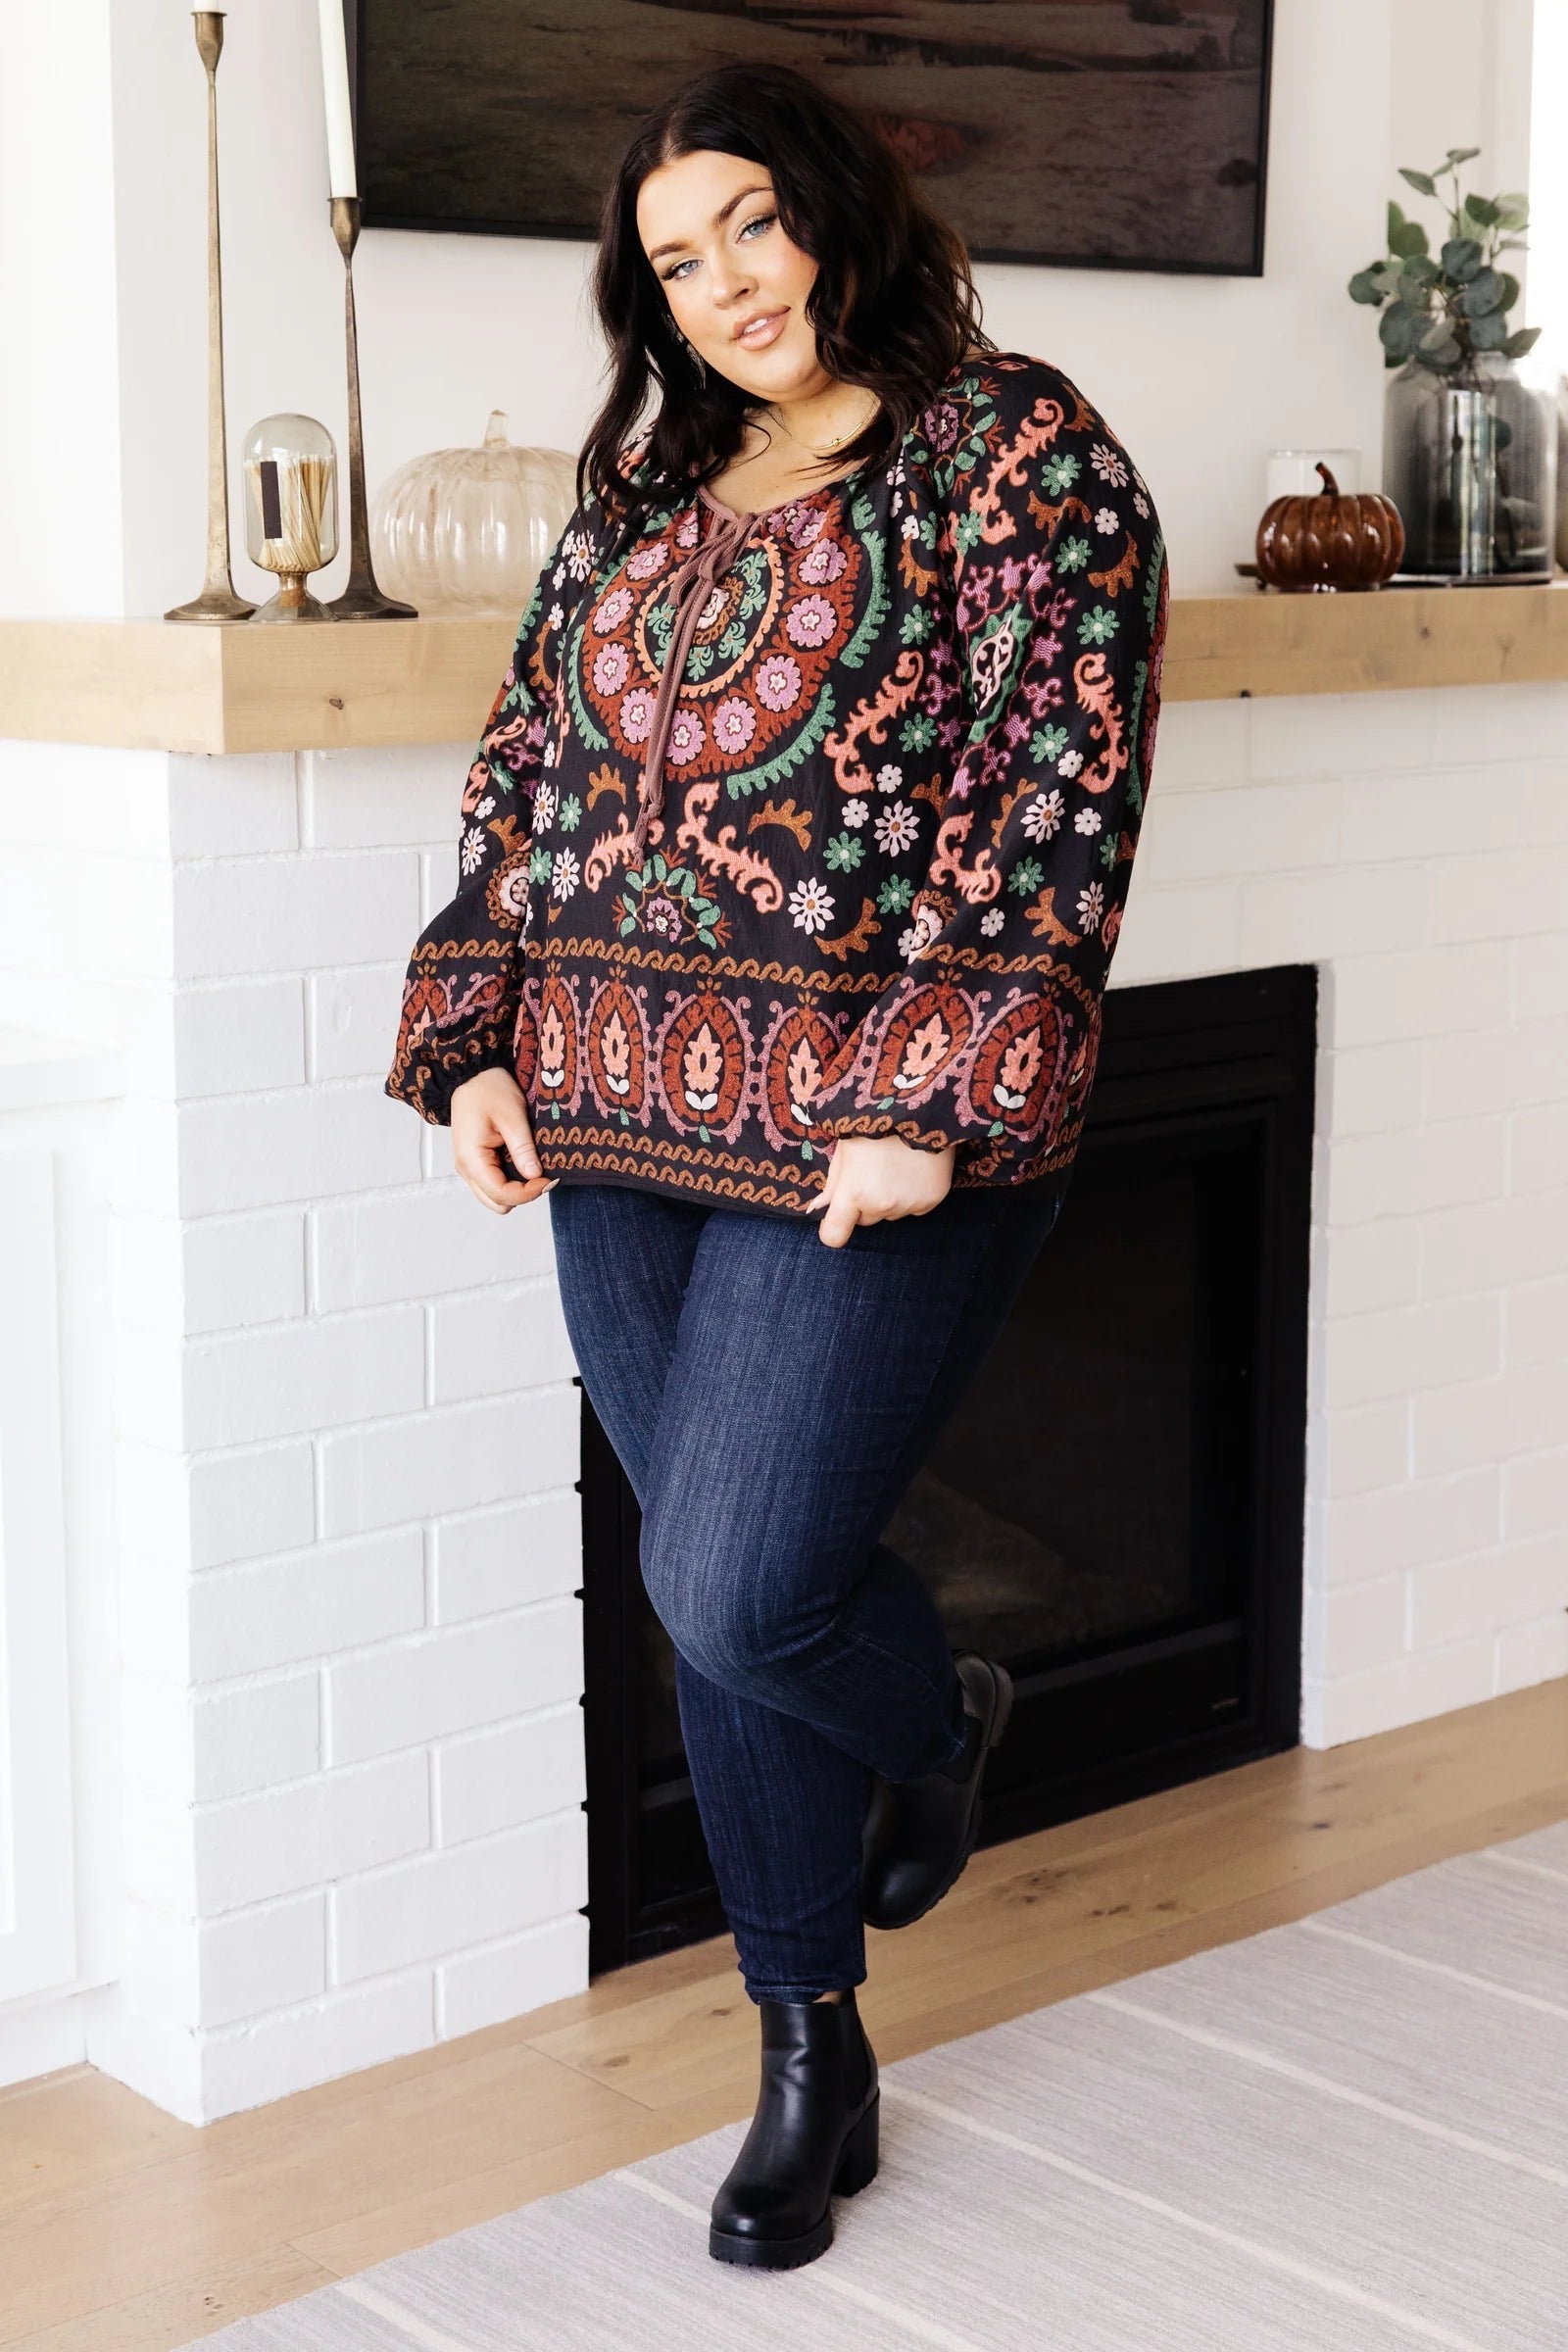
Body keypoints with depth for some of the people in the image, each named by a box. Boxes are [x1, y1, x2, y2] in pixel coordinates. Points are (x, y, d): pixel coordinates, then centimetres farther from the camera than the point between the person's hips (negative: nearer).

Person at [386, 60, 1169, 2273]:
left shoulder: (1021, 454, -4)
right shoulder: (645, 486, 15)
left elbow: (1055, 804, -12)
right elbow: (528, 771, 16)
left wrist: (937, 1106, -19)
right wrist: (481, 1045, 6)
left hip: (871, 1133, -6)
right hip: (627, 1126, 6)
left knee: (743, 1596, -11)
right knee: (714, 1608, 10)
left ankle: (944, 1721, 27)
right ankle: (813, 2059, 27)